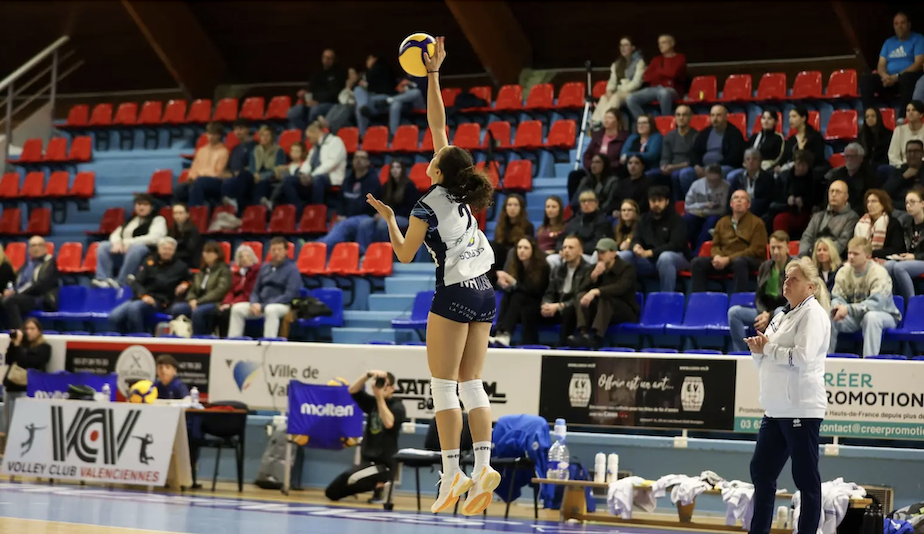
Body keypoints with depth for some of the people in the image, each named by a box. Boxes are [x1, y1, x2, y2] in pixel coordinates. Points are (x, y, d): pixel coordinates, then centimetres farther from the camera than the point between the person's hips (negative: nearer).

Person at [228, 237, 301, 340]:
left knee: (271, 310, -39)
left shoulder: (292, 269, -5)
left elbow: (290, 295, -14)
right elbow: (256, 290, 17)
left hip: (282, 305, -6)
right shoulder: (265, 268, 14)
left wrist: (263, 307, -18)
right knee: (237, 308, -12)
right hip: (261, 305, 6)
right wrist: (254, 303, -9)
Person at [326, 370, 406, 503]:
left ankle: (380, 486, -8)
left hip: (384, 463, -7)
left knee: (347, 478, -31)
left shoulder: (397, 406, -7)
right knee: (332, 492, 6)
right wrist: (368, 374, -20)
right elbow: (353, 390, -5)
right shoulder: (371, 402, 9)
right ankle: (376, 484, 13)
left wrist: (380, 398, -24)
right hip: (367, 460, 7)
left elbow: (388, 423, -26)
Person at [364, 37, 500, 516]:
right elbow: (437, 124, 13)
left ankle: (452, 475, -10)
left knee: (444, 388, -4)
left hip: (454, 296, -7)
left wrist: (388, 218, 12)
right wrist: (433, 74, 15)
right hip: (484, 295, 7)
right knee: (472, 385, 5)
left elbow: (405, 254, 0)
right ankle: (483, 467, -6)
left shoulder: (427, 207, -9)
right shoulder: (461, 193, 7)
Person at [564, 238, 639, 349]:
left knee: (604, 298, -35)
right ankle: (584, 334, -41)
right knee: (581, 296, -20)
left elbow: (620, 288, -28)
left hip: (626, 312, -5)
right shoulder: (596, 268, 9)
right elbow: (582, 290, -2)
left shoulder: (627, 268, -7)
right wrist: (594, 275, -20)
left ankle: (597, 337, -51)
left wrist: (595, 292, -41)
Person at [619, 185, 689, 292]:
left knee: (665, 257, -41)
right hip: (649, 260, 5)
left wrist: (650, 252, -26)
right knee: (623, 256, -16)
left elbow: (675, 245, -16)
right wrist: (636, 246, -20)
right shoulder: (644, 219, 13)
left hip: (675, 258, -5)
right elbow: (636, 239, 8)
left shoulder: (676, 219, -5)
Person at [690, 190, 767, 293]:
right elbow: (715, 245, 21)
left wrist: (728, 259, -16)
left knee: (739, 262, -41)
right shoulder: (722, 222, 19)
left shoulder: (757, 223, 4)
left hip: (750, 261, -5)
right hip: (723, 260, 5)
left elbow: (756, 250, -7)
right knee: (697, 262, -19)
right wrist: (717, 256, -7)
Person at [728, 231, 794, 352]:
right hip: (765, 311, 5)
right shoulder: (765, 267, 10)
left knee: (780, 312, -40)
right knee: (734, 311, -14)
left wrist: (770, 316, -22)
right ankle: (740, 353, -18)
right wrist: (764, 313, -13)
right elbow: (759, 297, 10)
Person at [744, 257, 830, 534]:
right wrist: (758, 350, -1)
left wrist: (767, 347, -10)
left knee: (806, 478, -2)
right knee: (761, 470, 12)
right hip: (775, 409, 9)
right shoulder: (782, 316, 17)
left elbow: (801, 357, -21)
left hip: (802, 409, -9)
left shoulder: (812, 314, -9)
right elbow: (767, 361, 20)